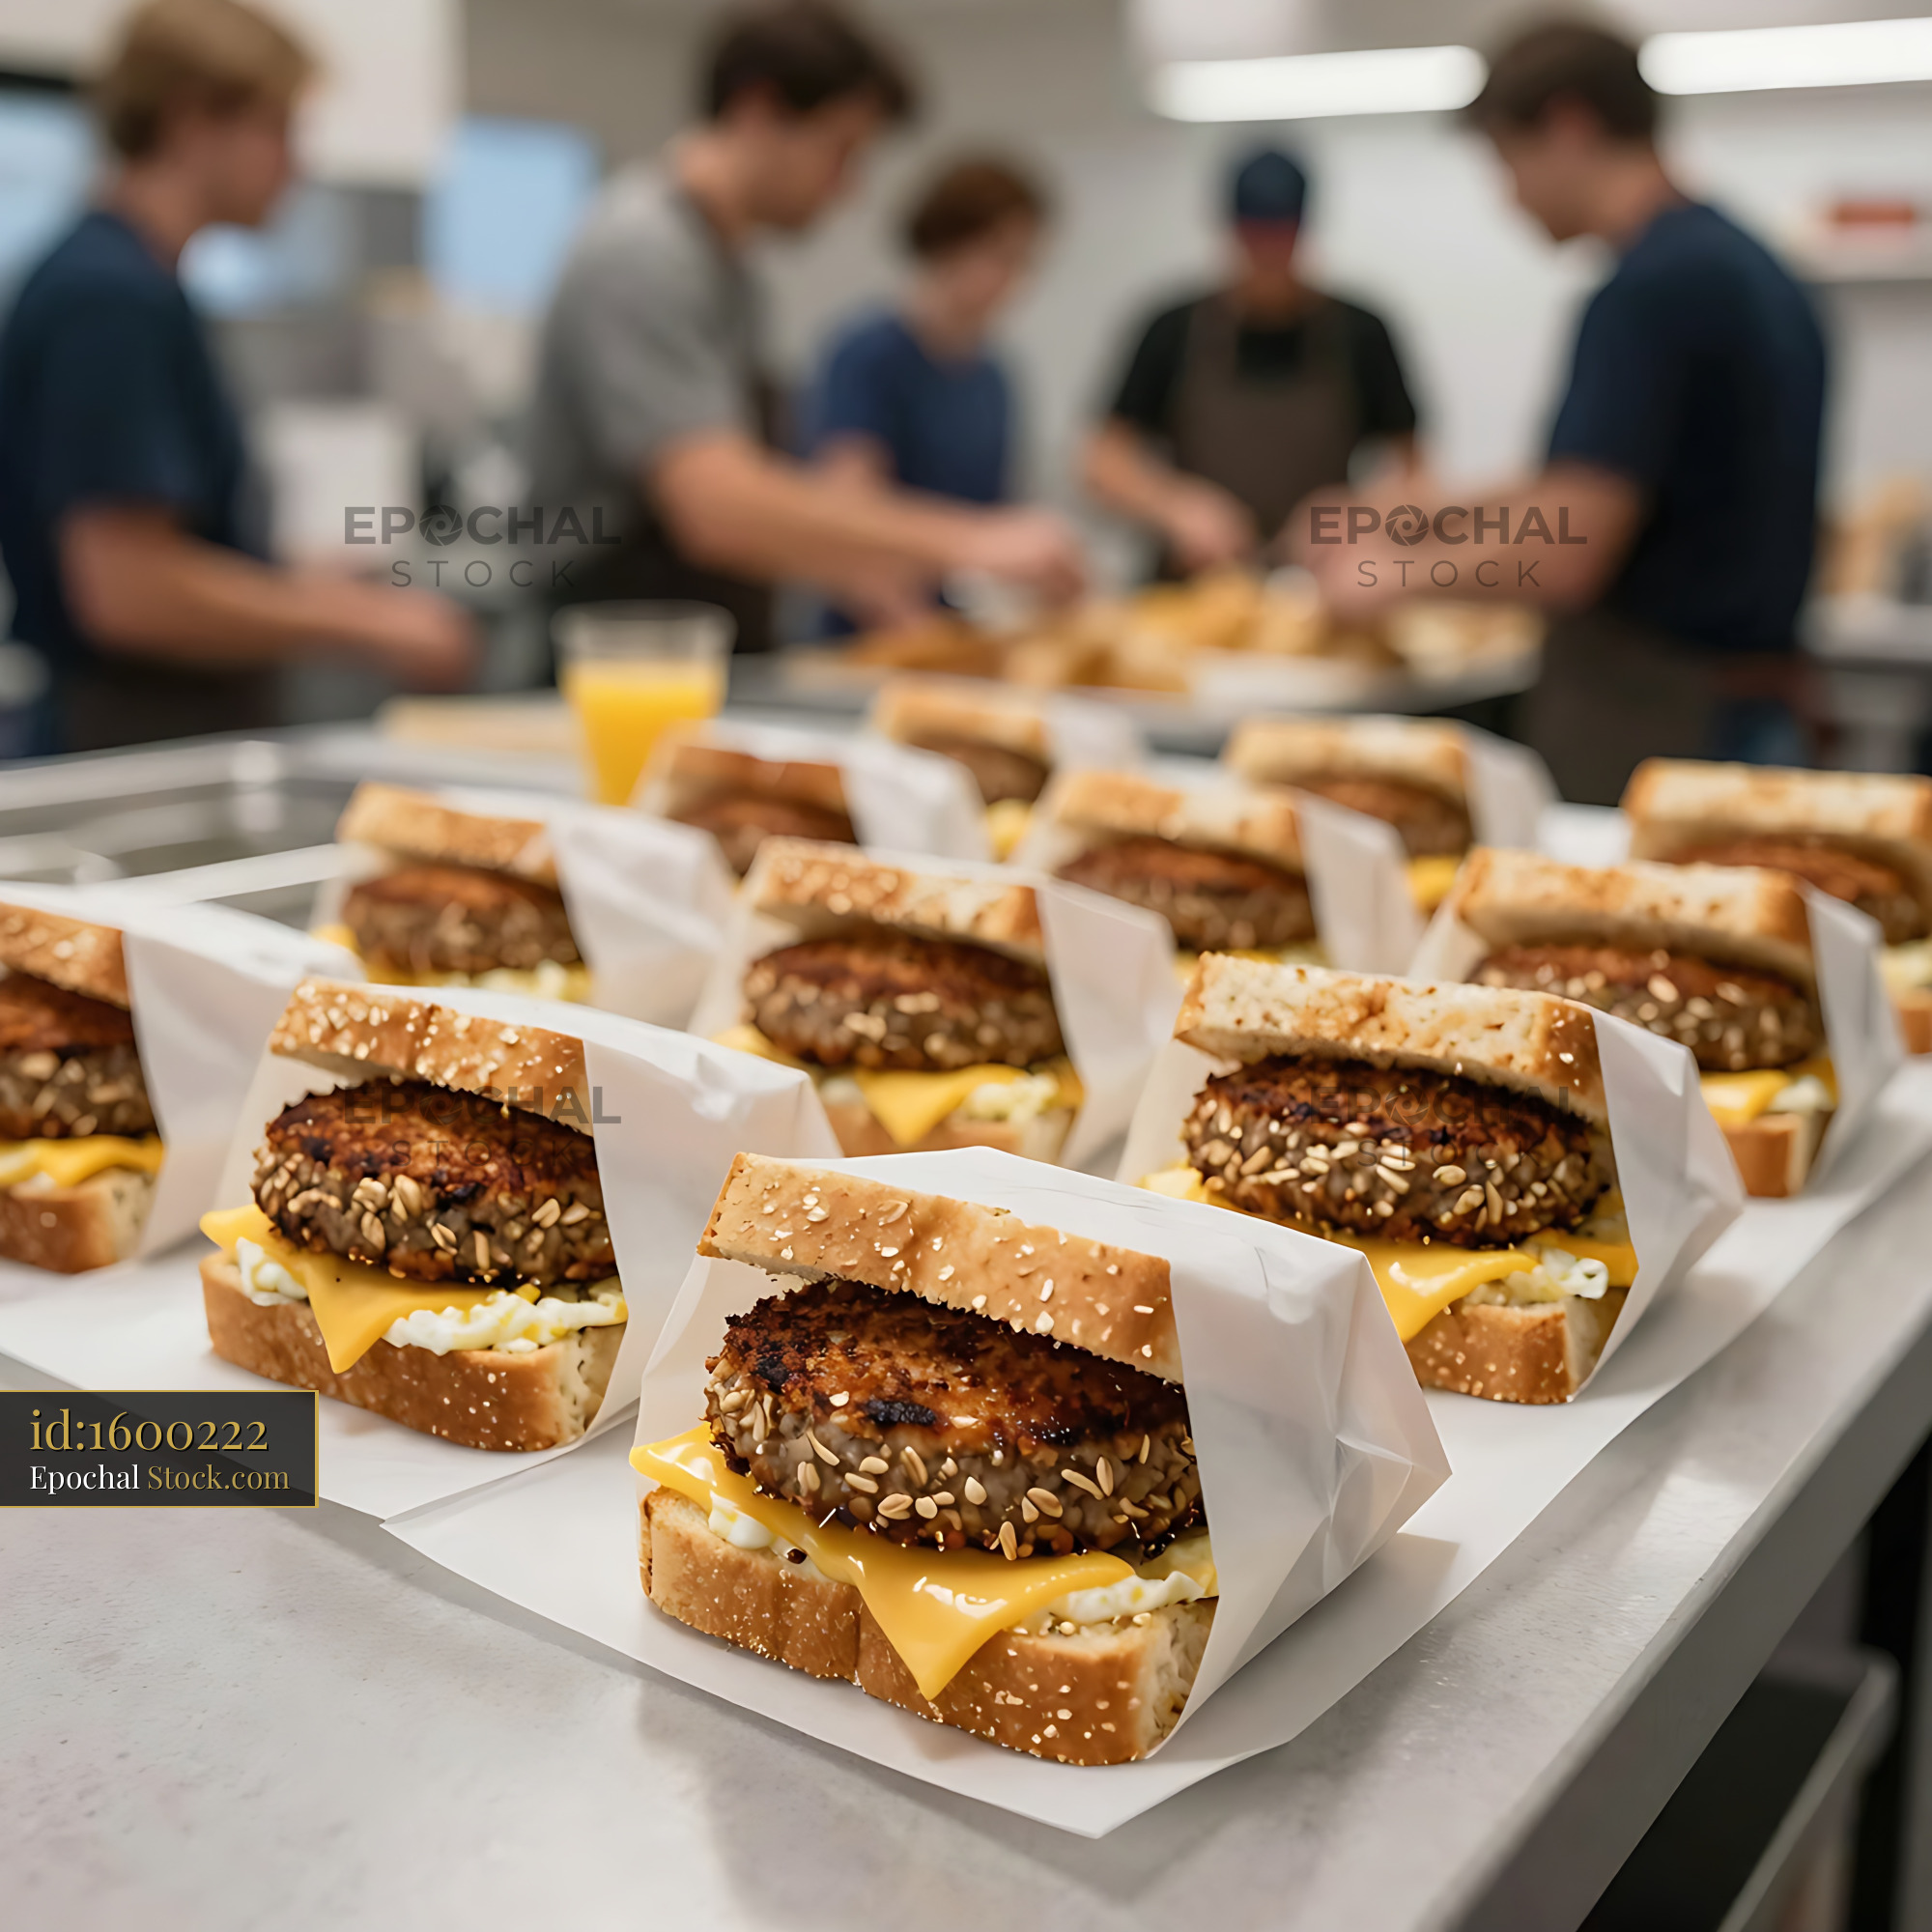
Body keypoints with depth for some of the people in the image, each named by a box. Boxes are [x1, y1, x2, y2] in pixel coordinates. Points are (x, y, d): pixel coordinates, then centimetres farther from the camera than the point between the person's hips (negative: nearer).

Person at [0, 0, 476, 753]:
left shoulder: (122, 280, 13)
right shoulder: (115, 298, -17)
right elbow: (126, 592, -24)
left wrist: (294, 593, 11)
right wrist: (366, 628, -15)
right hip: (136, 736, -10)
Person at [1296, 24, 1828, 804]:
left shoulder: (1649, 289, -17)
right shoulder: (1751, 268, 13)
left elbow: (1563, 563, -21)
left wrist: (1391, 574, -7)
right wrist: (1453, 516, 19)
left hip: (1644, 735, -9)